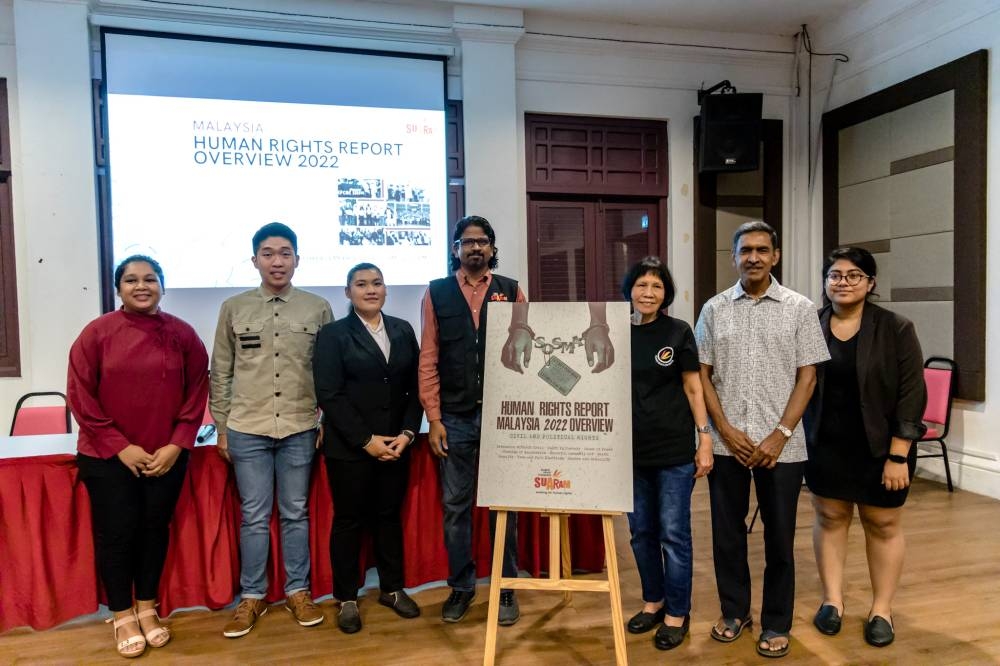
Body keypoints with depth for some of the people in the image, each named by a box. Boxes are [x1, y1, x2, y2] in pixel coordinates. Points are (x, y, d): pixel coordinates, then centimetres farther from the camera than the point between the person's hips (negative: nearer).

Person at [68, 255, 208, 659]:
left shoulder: (182, 334, -1)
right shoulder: (97, 333, -6)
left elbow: (196, 393, 1)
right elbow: (81, 396, -6)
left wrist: (176, 445, -7)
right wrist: (120, 446, -11)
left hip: (166, 456, 2)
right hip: (107, 457, -1)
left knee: (155, 529, 11)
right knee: (116, 533, 5)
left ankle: (147, 608, 29)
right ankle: (123, 616, 24)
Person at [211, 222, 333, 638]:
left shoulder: (318, 308, 1)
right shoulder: (234, 308, 2)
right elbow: (220, 373, 6)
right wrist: (221, 428, 5)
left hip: (300, 429, 0)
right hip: (247, 430, 0)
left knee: (295, 514, 11)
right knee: (255, 517, 9)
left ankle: (298, 591, 26)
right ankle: (252, 596, 24)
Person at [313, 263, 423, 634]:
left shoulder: (403, 331, 8)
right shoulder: (333, 334, -3)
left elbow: (415, 386, 6)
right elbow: (329, 395, -11)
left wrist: (407, 432, -6)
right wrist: (366, 440, -15)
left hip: (396, 444, 4)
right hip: (349, 448, -3)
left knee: (389, 517, 14)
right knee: (349, 521, 8)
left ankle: (392, 589, 28)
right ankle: (347, 599, 22)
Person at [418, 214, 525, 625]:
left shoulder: (511, 291, 5)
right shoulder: (436, 293, 4)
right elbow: (428, 360, 1)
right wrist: (434, 419, -3)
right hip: (455, 417, 1)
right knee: (455, 505, 9)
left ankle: (506, 588, 22)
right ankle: (461, 586, 25)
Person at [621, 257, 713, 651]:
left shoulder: (678, 332, -3)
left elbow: (693, 389, -1)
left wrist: (705, 439, -6)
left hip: (674, 449, -3)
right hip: (631, 449, 3)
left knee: (673, 533, 4)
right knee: (641, 531, 13)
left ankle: (678, 613, 21)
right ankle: (653, 600, 32)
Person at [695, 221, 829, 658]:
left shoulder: (799, 308, 1)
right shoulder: (714, 309, 4)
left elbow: (807, 376, -1)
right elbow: (702, 374, 4)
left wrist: (780, 434, -9)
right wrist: (725, 429, -6)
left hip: (781, 445, -1)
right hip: (726, 441, 2)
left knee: (779, 536, 8)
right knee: (727, 531, 11)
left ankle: (776, 623, 25)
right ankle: (734, 610, 29)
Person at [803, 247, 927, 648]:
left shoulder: (896, 329, -9)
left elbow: (911, 394, -10)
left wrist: (899, 455, -14)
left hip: (880, 447, -2)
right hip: (825, 446, 2)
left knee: (883, 525, 10)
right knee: (829, 518, 11)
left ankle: (882, 610, 25)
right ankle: (832, 599, 26)